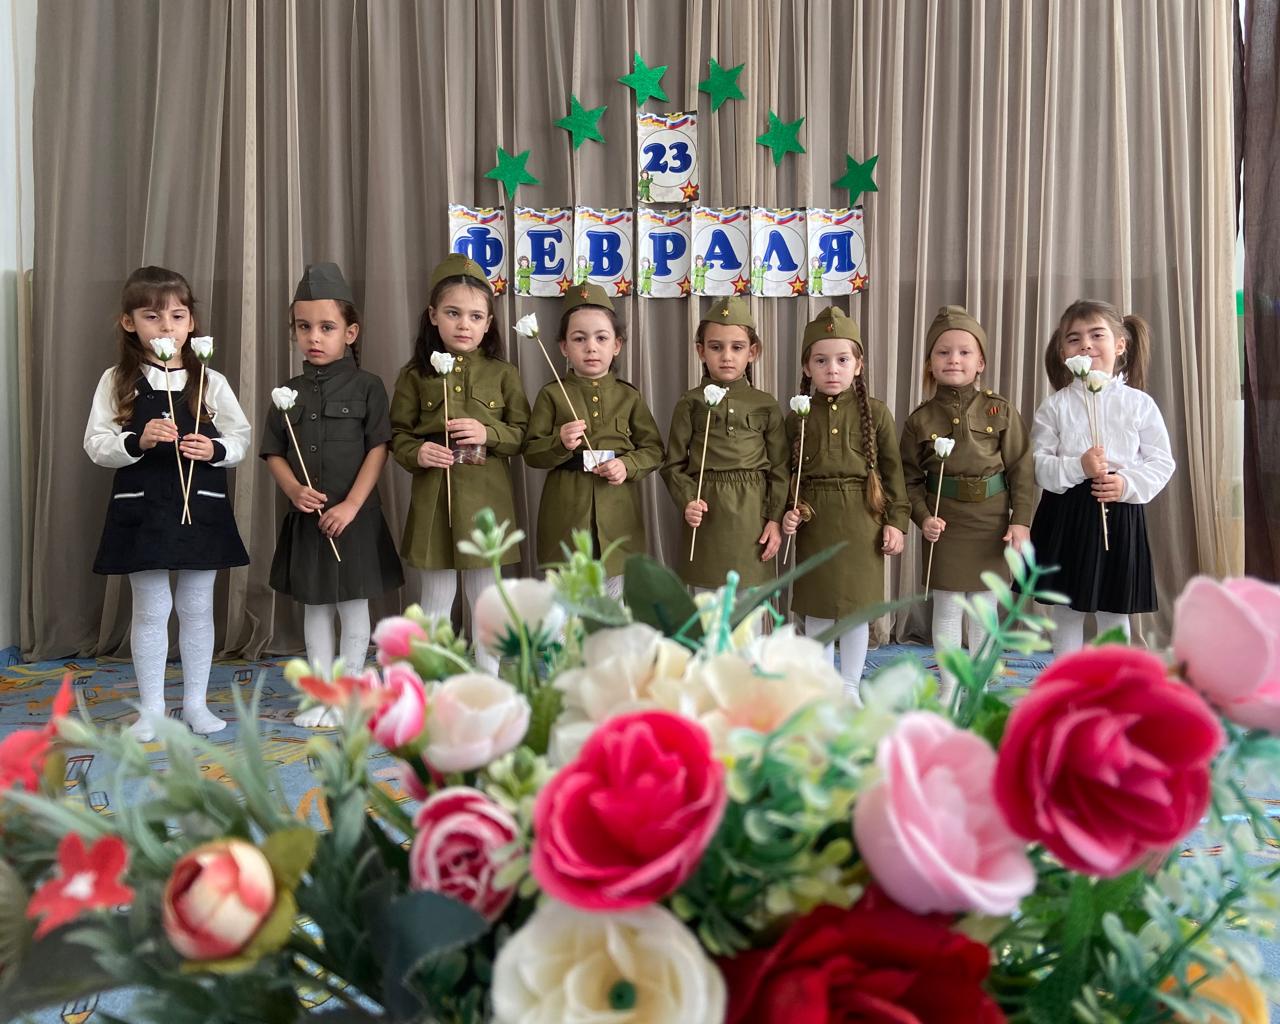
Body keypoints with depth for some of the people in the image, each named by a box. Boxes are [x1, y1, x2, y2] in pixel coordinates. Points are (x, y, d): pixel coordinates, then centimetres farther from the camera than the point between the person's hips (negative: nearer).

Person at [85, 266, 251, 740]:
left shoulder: (210, 382, 2)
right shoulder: (117, 382, 1)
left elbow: (241, 436, 5)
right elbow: (95, 444, -2)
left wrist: (216, 449, -15)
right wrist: (137, 441, -19)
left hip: (201, 508, 1)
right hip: (142, 509, -1)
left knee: (196, 607, 10)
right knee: (150, 609, 6)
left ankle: (196, 702, 23)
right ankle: (151, 708, 19)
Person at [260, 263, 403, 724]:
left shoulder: (367, 386, -5)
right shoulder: (290, 392, 6)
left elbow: (378, 449, -10)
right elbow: (274, 453, 7)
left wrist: (351, 504, -17)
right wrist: (294, 490, -12)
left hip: (353, 515, -4)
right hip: (306, 517, 4)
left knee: (352, 605, 5)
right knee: (314, 606, 12)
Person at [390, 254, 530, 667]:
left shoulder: (502, 374, 2)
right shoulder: (415, 374, 2)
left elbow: (523, 433, 3)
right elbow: (398, 433, 5)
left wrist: (489, 434, -15)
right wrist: (416, 453, -15)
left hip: (486, 496, 0)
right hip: (433, 495, 0)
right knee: (436, 599, 10)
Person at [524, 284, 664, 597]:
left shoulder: (629, 396, 5)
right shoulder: (552, 395, 1)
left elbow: (653, 449, 5)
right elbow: (531, 452, 0)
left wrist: (628, 465, -13)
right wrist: (560, 444, -19)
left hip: (617, 512, 1)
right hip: (567, 510, -1)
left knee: (615, 604, 11)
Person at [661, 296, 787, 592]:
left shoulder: (766, 404, 5)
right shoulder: (690, 403, 2)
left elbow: (779, 468, 5)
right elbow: (673, 464, 2)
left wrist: (775, 519, -2)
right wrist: (686, 501, -14)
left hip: (752, 514, 1)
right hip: (707, 514, -1)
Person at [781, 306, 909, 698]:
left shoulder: (876, 413, -1)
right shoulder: (798, 417, 2)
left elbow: (893, 471, 1)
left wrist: (896, 521, -2)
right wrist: (787, 511, -8)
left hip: (862, 520, -1)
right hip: (814, 521, 1)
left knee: (857, 606, 7)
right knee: (816, 608, 8)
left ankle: (850, 688, 22)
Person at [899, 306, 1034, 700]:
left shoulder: (1000, 410, -2)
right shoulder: (920, 419, -1)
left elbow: (1022, 470, -1)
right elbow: (911, 479, 1)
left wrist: (1021, 520, -7)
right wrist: (923, 517, -14)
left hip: (992, 522, 1)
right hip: (945, 523, 0)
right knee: (947, 609, 5)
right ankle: (948, 686, 19)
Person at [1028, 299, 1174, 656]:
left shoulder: (1140, 403, 0)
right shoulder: (1055, 405, -1)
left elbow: (1162, 462, 1)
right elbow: (1037, 463, -4)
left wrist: (1127, 483, -16)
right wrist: (1077, 467, -20)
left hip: (1119, 516, 0)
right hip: (1066, 514, 0)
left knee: (1114, 614, 10)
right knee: (1066, 611, 10)